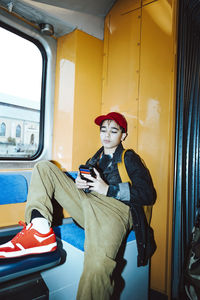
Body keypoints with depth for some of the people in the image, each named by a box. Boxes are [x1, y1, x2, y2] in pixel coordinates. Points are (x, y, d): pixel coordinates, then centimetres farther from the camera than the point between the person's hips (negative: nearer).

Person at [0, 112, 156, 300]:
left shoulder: (129, 158, 13)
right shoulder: (95, 158, 30)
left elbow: (148, 195, 0)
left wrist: (108, 189, -9)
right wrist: (78, 185, 5)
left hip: (112, 208, -6)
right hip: (86, 203, 7)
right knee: (44, 167, 4)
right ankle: (40, 229, -16)